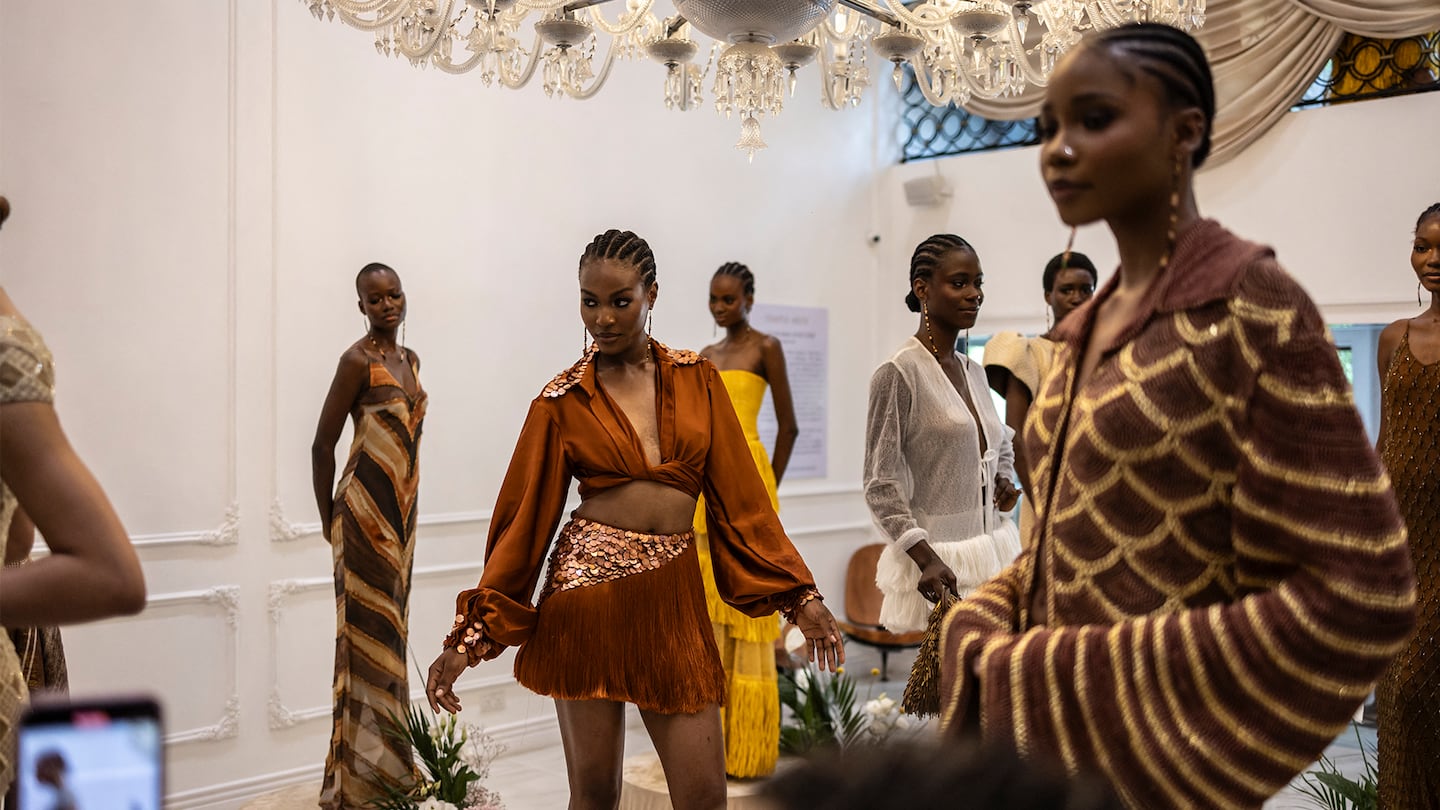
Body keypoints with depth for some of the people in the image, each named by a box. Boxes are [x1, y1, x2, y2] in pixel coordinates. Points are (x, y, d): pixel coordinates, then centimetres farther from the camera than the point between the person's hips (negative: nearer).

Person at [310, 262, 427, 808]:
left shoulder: (411, 359, 12)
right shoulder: (359, 360, -12)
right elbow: (323, 444, -10)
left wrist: (403, 505, 15)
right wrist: (328, 518, -2)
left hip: (402, 509, 8)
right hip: (366, 510, -8)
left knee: (391, 630, 13)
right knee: (368, 633, -3)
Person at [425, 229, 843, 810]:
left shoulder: (697, 379, 8)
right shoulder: (562, 401, 2)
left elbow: (739, 496, 7)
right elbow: (522, 519, 3)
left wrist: (801, 595, 4)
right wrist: (469, 638, -1)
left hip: (674, 597, 2)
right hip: (589, 593, -1)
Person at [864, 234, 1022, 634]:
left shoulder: (974, 371, 12)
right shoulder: (898, 373, -10)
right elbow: (881, 485, -12)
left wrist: (1004, 479, 8)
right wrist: (926, 558, -21)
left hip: (991, 548, 7)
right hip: (940, 560, -7)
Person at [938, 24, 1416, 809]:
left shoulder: (1255, 310, -16)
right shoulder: (1091, 325, 6)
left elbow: (1355, 600, -19)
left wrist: (1054, 686, -20)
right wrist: (987, 643, -5)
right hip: (1049, 744, 7)